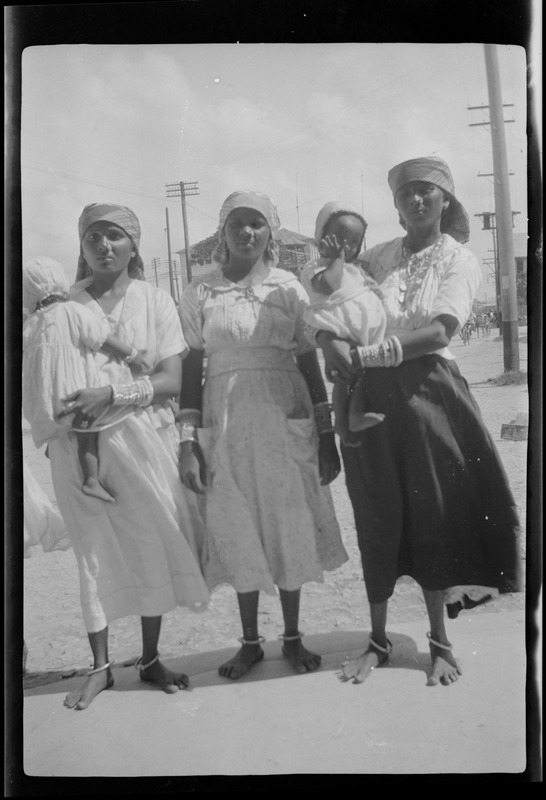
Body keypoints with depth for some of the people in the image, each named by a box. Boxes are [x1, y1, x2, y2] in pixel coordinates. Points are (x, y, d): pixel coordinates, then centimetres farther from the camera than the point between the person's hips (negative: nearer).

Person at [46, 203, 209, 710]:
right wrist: (60, 410, -14)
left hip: (143, 438, 0)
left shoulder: (155, 302, 2)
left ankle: (150, 658, 22)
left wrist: (112, 395, -19)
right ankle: (100, 665, 19)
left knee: (152, 545, 5)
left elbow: (171, 380, -6)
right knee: (93, 548, 6)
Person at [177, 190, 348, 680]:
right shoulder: (200, 293, 3)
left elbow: (310, 363, 5)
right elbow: (191, 367, 2)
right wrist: (187, 441, -5)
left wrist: (327, 436, 3)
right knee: (238, 533, 7)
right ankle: (250, 641, 25)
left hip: (286, 423, 0)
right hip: (225, 426, 0)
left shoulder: (288, 288, 4)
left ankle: (292, 636, 25)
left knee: (291, 530, 6)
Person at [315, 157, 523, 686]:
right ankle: (378, 641, 22)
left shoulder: (459, 261, 1)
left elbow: (440, 330, -14)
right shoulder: (377, 258, 9)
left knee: (432, 514, 5)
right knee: (376, 519, 7)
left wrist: (363, 355, -20)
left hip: (426, 390, -2)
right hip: (369, 396, 2)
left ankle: (440, 643, 21)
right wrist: (328, 339, -18)